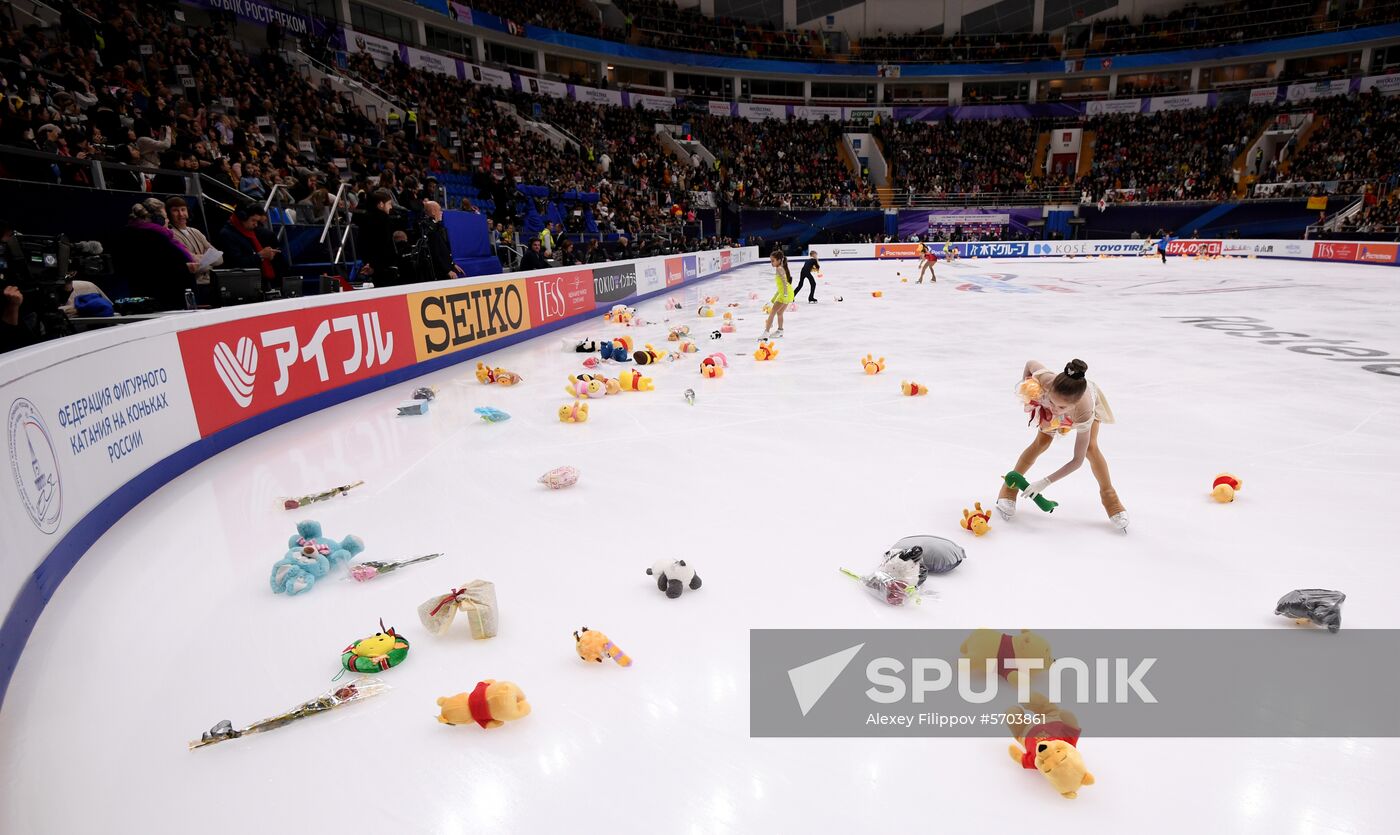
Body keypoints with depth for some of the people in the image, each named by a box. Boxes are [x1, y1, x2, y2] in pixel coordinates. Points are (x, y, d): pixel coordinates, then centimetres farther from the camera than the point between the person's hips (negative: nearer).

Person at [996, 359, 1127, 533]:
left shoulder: (1084, 413, -49)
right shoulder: (1044, 379, -48)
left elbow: (1077, 460, -40)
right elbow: (1030, 363, -20)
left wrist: (1045, 483, -41)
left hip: (1087, 405, -2)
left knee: (1091, 448, -16)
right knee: (1041, 442, -10)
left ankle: (1109, 496, 8)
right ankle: (1010, 488, 4)